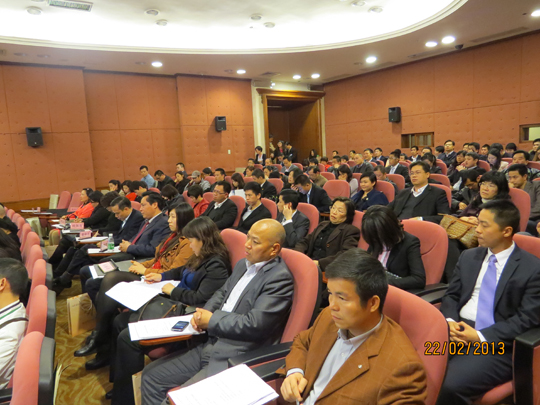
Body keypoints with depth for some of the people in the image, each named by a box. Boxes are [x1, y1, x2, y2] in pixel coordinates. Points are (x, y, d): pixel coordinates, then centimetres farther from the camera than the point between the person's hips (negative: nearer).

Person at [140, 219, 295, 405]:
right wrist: (202, 314, -1)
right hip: (210, 347, 9)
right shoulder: (243, 264, 10)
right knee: (151, 376, 8)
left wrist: (211, 320, -9)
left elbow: (254, 325, -21)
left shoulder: (280, 278, -16)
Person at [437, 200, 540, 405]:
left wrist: (480, 336, -15)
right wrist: (450, 321, -7)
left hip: (495, 342, -4)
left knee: (450, 385, -28)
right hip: (457, 330, 5)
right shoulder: (468, 257, 13)